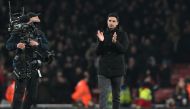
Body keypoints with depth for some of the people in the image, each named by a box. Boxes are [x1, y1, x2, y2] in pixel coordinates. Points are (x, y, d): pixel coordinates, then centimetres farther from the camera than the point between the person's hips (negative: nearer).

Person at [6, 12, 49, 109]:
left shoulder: (39, 33, 8)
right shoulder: (18, 32, -4)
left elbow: (46, 47, 0)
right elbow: (8, 46, -8)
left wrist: (37, 44, -19)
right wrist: (17, 45, -28)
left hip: (34, 67, 5)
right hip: (21, 66, -5)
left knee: (32, 95, 9)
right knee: (19, 93, -8)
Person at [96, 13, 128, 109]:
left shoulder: (122, 34, 1)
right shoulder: (103, 34, 6)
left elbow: (124, 49, -11)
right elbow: (98, 52, 2)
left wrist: (115, 42, -27)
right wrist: (101, 42, -15)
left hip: (117, 69, 0)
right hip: (104, 69, 0)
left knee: (116, 96, 8)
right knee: (103, 95, -11)